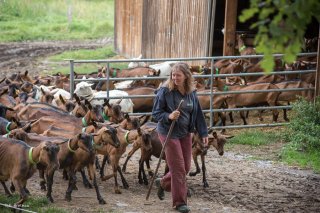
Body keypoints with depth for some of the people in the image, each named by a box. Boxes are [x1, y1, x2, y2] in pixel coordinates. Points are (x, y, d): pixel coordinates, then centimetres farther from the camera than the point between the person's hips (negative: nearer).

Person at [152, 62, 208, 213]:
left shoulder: (191, 93, 1)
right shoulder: (165, 91, -15)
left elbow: (198, 114, 8)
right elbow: (155, 113, -11)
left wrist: (203, 133, 5)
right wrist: (169, 116, -29)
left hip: (186, 133, 6)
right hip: (169, 133, -6)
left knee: (186, 167, 11)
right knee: (178, 168, -3)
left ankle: (163, 183, 36)